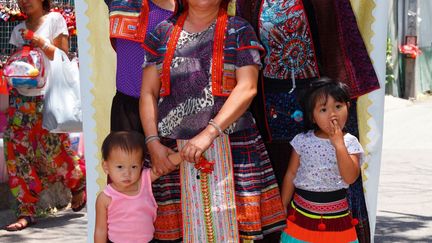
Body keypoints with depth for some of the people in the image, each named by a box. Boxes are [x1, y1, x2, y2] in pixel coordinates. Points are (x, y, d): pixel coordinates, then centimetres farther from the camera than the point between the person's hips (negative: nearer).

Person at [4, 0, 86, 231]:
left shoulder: (55, 19, 1)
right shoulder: (18, 30, 15)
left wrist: (40, 42, -16)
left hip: (47, 97, -5)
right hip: (21, 97, 5)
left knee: (52, 149, -4)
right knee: (19, 152, -4)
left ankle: (79, 184, 26)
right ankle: (26, 211, 0)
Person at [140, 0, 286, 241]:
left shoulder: (238, 30, 5)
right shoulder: (163, 32, 12)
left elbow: (247, 88, -7)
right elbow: (148, 93, 10)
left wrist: (209, 133, -17)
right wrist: (153, 143, -3)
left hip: (231, 147, -2)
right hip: (172, 150, 2)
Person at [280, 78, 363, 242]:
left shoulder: (350, 143, -5)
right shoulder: (302, 141, 0)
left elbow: (350, 178, -18)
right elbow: (291, 174, 6)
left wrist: (339, 144, -22)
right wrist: (283, 209, 8)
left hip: (335, 216, -1)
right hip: (302, 214, 1)